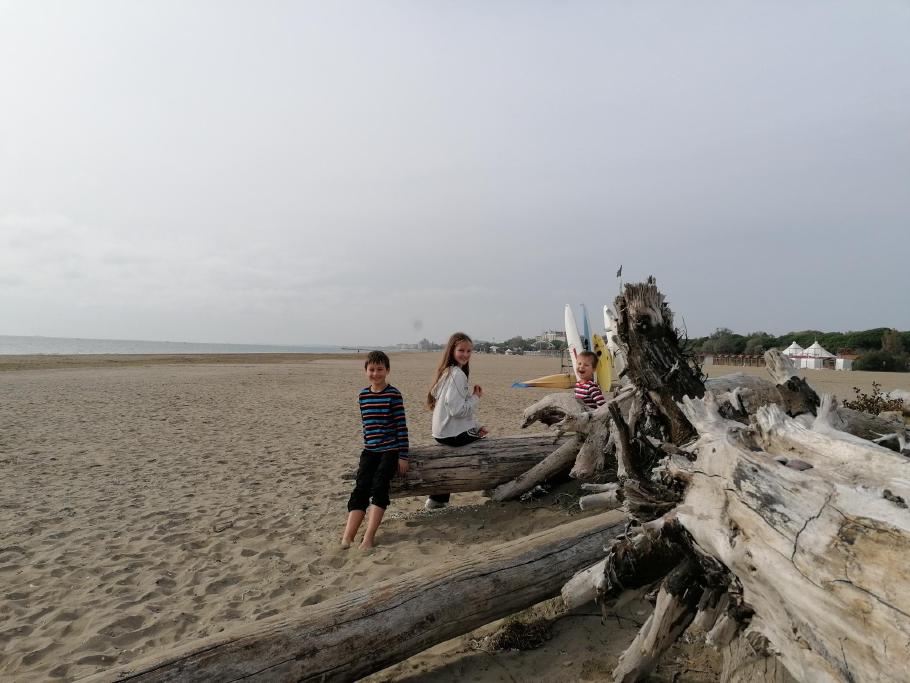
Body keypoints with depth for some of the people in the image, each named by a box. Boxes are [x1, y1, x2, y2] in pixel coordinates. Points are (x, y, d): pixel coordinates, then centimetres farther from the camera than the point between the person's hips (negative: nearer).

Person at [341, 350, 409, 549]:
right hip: (370, 450, 4)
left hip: (390, 449, -4)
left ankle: (369, 537, -20)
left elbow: (401, 426, -8)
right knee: (360, 488, -10)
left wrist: (403, 456, -10)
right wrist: (367, 444, 16)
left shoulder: (394, 394, -7)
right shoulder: (363, 395, 8)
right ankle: (347, 537, -17)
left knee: (379, 485, -21)